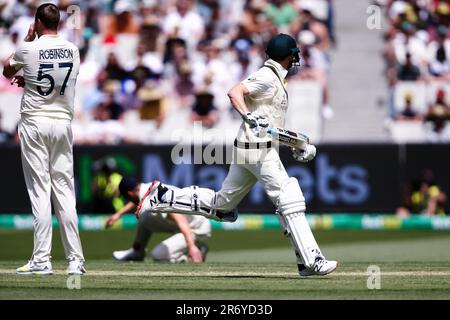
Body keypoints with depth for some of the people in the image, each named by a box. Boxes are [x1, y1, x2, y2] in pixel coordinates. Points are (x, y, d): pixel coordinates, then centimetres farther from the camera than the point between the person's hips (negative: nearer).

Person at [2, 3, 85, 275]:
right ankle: (76, 260, 2)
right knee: (65, 192, 5)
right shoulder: (73, 50, 5)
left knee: (40, 192, -5)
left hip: (35, 123, -4)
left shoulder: (29, 50, -8)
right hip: (63, 123, 4)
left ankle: (42, 260, -8)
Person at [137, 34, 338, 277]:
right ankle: (311, 262, -14)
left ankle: (162, 198, 16)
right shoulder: (267, 76, -10)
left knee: (221, 206, 14)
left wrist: (296, 145, 18)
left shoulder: (275, 79, 21)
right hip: (259, 150, -10)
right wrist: (249, 116, -40)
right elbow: (235, 92, -25)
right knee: (290, 201, -12)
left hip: (247, 149, 10)